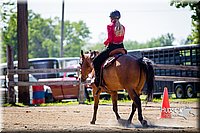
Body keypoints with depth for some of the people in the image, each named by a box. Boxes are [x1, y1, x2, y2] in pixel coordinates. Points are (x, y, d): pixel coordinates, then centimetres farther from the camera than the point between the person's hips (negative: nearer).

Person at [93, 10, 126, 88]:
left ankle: (98, 79, -8)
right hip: (121, 47, 6)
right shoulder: (122, 27, 10)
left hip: (112, 47, -6)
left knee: (96, 61, 0)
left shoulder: (110, 26, -9)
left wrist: (105, 43, 3)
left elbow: (110, 38, -16)